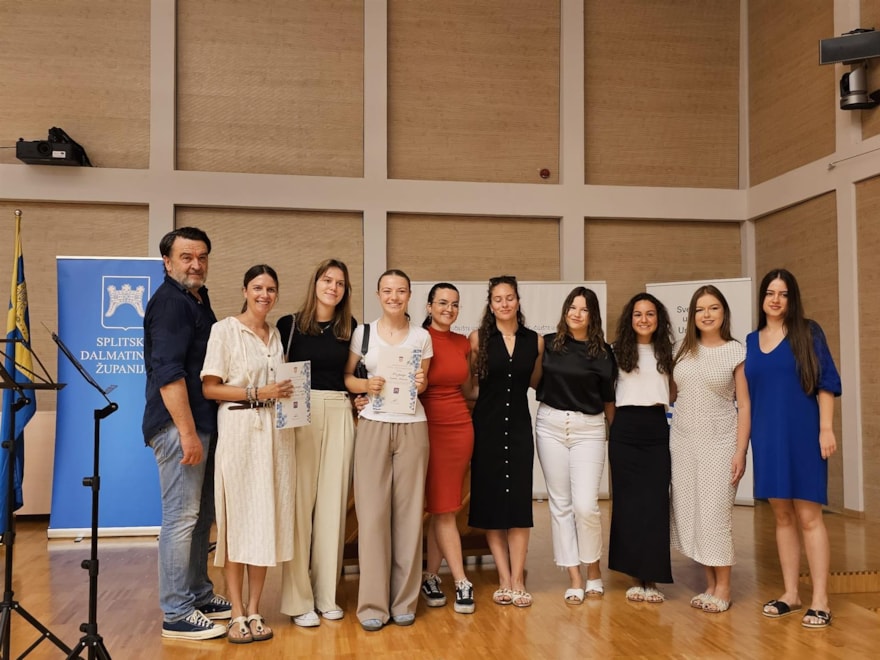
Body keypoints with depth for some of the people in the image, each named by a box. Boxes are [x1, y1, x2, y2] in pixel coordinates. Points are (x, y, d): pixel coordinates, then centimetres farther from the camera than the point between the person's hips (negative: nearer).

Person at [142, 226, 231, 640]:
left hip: (202, 422, 10)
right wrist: (187, 432, -23)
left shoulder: (198, 300, 17)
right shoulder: (169, 302, -12)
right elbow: (167, 372, -21)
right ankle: (177, 615, 4)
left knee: (201, 515, 16)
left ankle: (199, 595, 27)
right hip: (178, 425, -10)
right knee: (181, 518, -4)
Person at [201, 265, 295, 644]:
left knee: (267, 519, 5)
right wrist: (257, 393, -15)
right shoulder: (225, 330, -3)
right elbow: (209, 388, -7)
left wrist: (285, 392, 3)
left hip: (275, 431, 5)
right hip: (239, 430, -5)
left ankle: (254, 610, 14)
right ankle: (237, 613, 8)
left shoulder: (276, 334, 14)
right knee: (236, 517, -1)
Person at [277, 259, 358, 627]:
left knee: (333, 502, 6)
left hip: (339, 415, 3)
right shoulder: (290, 324, 0)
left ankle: (327, 594, 17)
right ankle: (298, 599, 8)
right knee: (300, 502, -2)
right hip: (299, 415, -3)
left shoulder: (350, 328, 9)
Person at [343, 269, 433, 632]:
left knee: (409, 512, 2)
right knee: (372, 512, -3)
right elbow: (345, 377, 8)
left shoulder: (422, 337, 8)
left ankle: (404, 600, 14)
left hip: (412, 427, 1)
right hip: (373, 426, -1)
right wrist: (365, 385, -11)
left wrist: (421, 384, -7)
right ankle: (373, 603, 7)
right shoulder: (362, 332, 5)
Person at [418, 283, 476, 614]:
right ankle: (462, 583, 7)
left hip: (460, 426, 4)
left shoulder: (463, 343, 10)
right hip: (429, 427, -4)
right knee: (443, 509, -1)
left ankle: (431, 577, 18)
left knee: (441, 507, 8)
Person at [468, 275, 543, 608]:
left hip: (519, 425, 1)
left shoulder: (534, 340, 4)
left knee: (519, 500, 0)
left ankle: (517, 580, 6)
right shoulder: (478, 338, -2)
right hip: (487, 425, -1)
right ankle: (504, 579, 11)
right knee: (490, 500, 2)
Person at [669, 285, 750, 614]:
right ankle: (709, 585, 18)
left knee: (715, 513, -4)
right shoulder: (684, 350, 7)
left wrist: (741, 450, -11)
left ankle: (723, 588, 11)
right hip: (682, 441, 4)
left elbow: (744, 405, -5)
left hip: (719, 442, -4)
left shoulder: (736, 352, -3)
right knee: (691, 513, 6)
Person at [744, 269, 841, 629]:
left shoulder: (807, 332, -1)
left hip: (801, 434, -4)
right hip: (767, 437, 4)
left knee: (808, 516, -4)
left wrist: (826, 428, -13)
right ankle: (791, 593, 19)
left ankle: (820, 600, 2)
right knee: (782, 516, 10)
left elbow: (826, 382, -5)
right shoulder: (750, 341, 10)